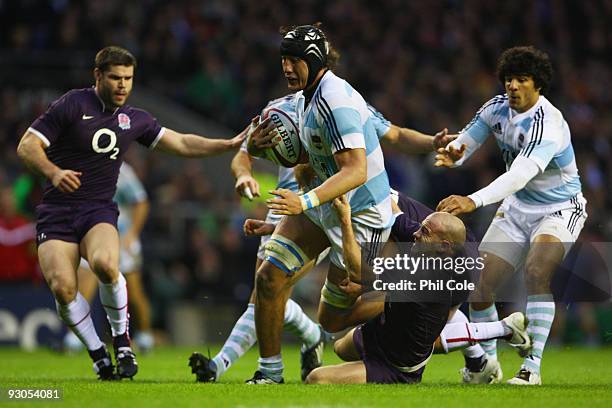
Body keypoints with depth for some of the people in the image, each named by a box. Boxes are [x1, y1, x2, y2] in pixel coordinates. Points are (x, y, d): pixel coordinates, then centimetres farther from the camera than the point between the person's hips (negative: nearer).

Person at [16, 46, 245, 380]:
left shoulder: (134, 120, 11)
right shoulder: (72, 105, -5)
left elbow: (182, 144, 18)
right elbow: (27, 146, -8)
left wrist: (232, 144, 9)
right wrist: (53, 172, -26)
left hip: (99, 211, 2)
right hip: (56, 212, -2)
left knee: (105, 264, -31)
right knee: (62, 287, -23)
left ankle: (122, 338, -9)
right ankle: (98, 354, 0)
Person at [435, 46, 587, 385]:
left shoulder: (547, 124, -29)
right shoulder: (497, 108, -6)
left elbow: (519, 175, -41)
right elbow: (467, 141, 2)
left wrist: (474, 201, -53)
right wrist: (452, 153, -24)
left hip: (559, 209, -7)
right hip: (517, 208, 7)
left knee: (536, 270, -32)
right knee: (480, 281, -3)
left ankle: (532, 367, -28)